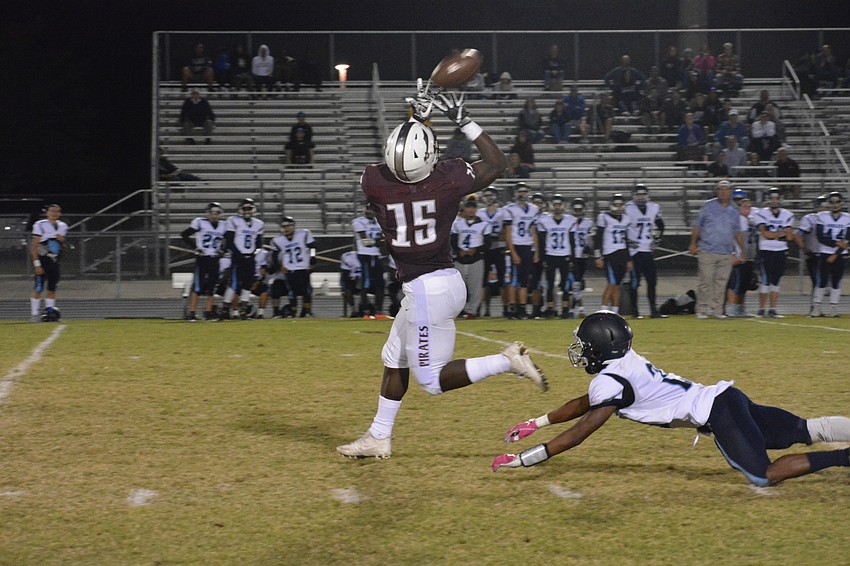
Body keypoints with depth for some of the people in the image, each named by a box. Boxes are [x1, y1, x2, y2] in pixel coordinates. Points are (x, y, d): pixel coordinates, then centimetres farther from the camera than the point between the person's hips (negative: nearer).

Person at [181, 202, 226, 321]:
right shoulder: (200, 222, -7)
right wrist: (195, 247, -9)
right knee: (198, 286, -9)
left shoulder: (223, 225, 7)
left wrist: (221, 250, 4)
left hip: (214, 259, 5)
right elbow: (184, 234, -5)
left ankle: (208, 312, 12)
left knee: (212, 286, 4)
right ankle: (192, 313, -7)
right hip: (202, 258, -5)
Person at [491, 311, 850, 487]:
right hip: (728, 399, 9)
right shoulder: (625, 362, 15)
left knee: (764, 477, -12)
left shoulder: (612, 381, -12)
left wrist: (521, 460, -10)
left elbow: (578, 433, -13)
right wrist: (535, 424, 32)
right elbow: (585, 403, 29)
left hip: (717, 413, -9)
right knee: (805, 432, 10)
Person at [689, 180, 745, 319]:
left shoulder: (734, 211, 12)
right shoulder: (708, 206, 3)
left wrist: (742, 250, 15)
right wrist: (693, 244, 0)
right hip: (707, 251, -3)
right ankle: (702, 309, 0)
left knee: (721, 282, 1)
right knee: (706, 281, -5)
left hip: (726, 254, 3)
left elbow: (738, 232, 19)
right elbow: (697, 225, 6)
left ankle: (716, 309, 7)